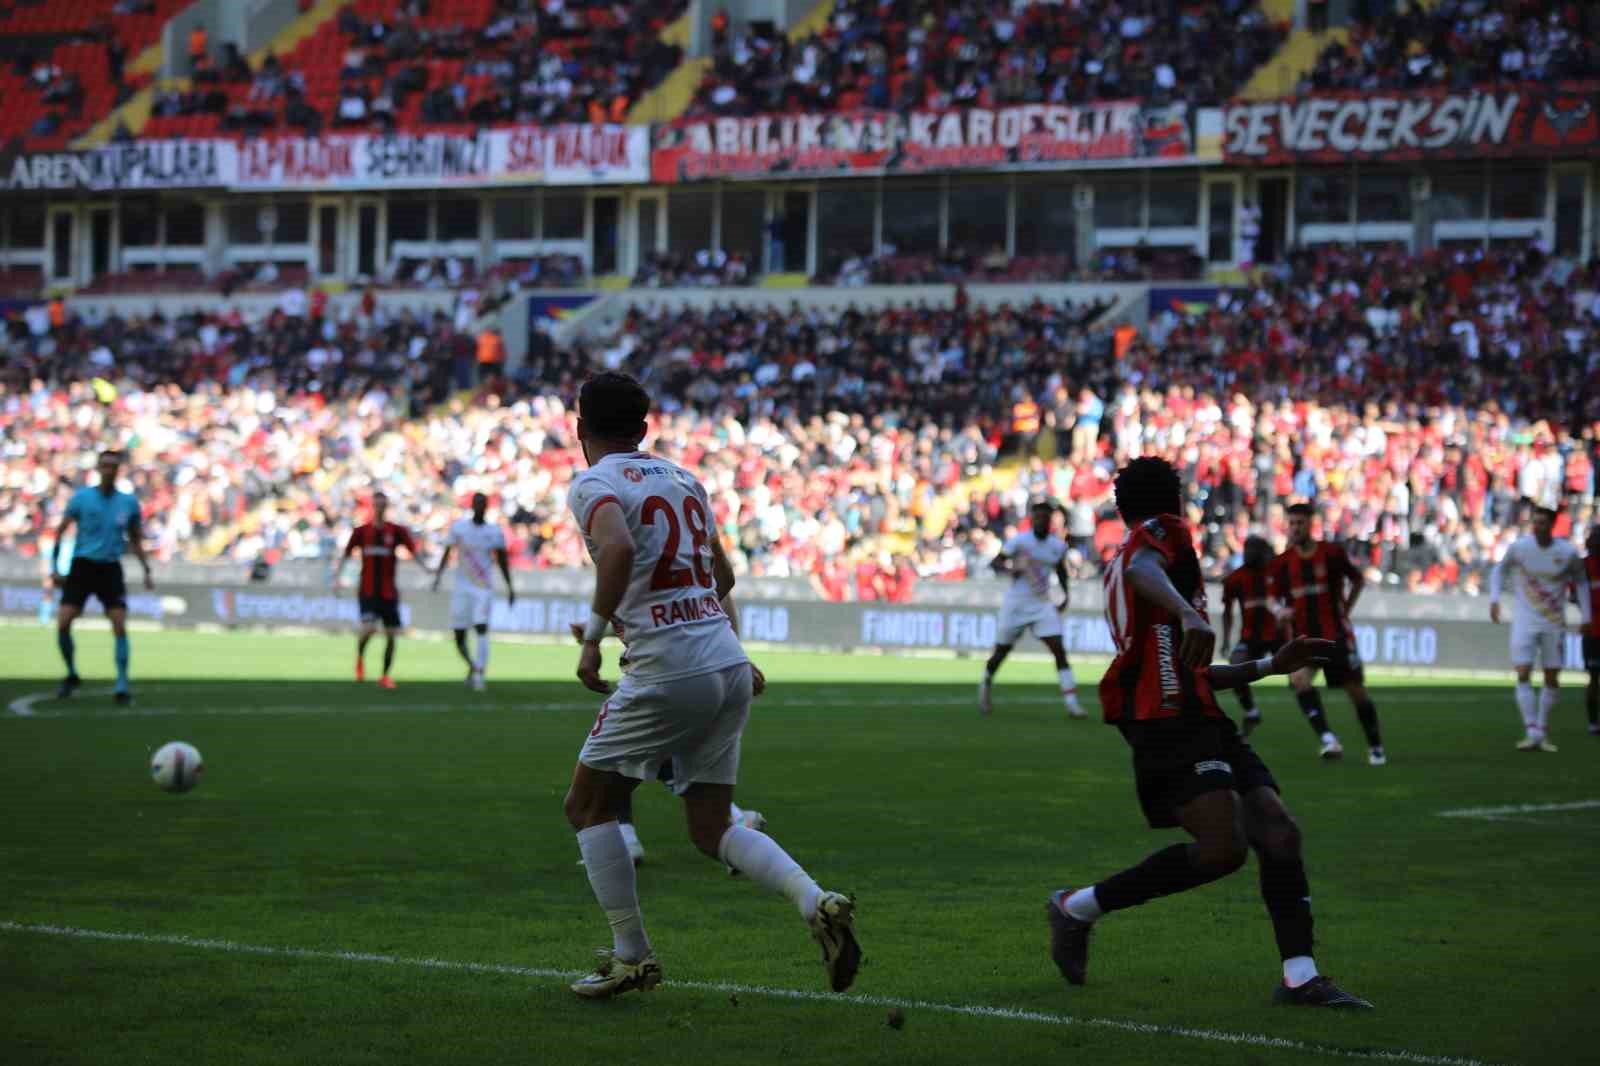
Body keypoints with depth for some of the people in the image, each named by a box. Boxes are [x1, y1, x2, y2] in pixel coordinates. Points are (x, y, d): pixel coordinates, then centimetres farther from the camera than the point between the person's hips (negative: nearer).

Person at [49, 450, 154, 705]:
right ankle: (72, 675, 13)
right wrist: (54, 566, -7)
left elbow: (135, 540, 16)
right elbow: (61, 531, 1)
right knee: (63, 623, -9)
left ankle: (122, 685, -4)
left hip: (111, 569, 1)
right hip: (82, 566, -1)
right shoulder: (82, 498, -3)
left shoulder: (129, 502, 4)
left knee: (120, 625, -11)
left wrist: (146, 571, 9)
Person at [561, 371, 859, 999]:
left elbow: (619, 549, -27)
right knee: (711, 828, 14)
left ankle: (631, 956, 8)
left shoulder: (594, 485, -5)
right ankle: (817, 904, -8)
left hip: (667, 670, -7)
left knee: (588, 806, 11)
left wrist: (593, 637, -17)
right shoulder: (682, 480, 17)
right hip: (730, 664, 7)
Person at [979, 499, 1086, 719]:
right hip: (1016, 603, -2)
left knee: (1059, 649, -11)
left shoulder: (1058, 546, 2)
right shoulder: (1019, 541, -10)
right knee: (1002, 650, 9)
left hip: (1042, 605, 2)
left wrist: (1066, 595, 9)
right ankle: (987, 683, 40)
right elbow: (994, 563, -9)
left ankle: (1071, 702, -14)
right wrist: (1011, 569, -29)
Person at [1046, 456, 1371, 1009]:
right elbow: (1141, 569, -22)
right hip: (1171, 719, -10)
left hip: (1199, 718, 10)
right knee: (1224, 847, -21)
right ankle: (1079, 907, -8)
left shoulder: (1116, 568, 31)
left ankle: (1300, 977, -11)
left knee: (1278, 833, -3)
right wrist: (1187, 613, -41)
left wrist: (1270, 665, 33)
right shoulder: (1161, 531, 5)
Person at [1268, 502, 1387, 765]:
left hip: (1337, 635, -1)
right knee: (1299, 679, -27)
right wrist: (1282, 611, -12)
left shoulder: (1332, 553, -5)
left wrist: (1346, 609, 5)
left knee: (1356, 689, 2)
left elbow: (1358, 580, 10)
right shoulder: (1282, 563, 2)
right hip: (1304, 637, 1)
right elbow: (1277, 598, 10)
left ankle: (1376, 747, 21)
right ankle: (1327, 738, -29)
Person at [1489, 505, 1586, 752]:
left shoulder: (1567, 552, -8)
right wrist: (1494, 599, -3)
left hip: (1554, 624, 1)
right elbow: (1500, 570, 10)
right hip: (1524, 621, -1)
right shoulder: (1519, 547, -8)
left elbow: (1581, 580, 9)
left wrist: (1586, 616, 5)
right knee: (1523, 676, -12)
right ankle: (1532, 734, -12)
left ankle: (1542, 733, 19)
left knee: (1552, 680, 4)